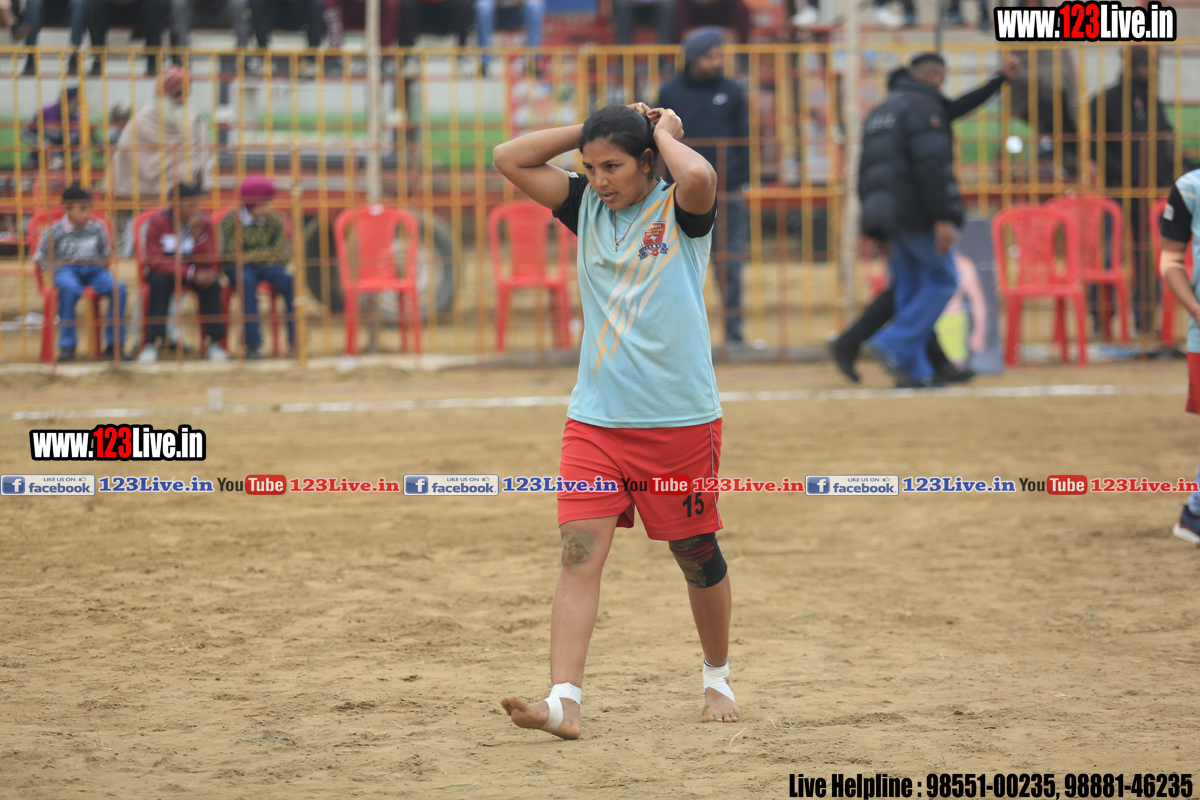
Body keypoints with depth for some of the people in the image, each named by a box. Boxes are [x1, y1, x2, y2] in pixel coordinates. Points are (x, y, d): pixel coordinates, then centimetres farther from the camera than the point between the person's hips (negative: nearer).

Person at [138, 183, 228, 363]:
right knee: (160, 280, -36)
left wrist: (198, 234, -29)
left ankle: (214, 342, -25)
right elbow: (155, 262, -22)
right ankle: (152, 343, -33)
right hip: (165, 270, -2)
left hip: (195, 270, 2)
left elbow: (209, 262, -14)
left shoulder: (204, 223, -8)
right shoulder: (158, 222, -15)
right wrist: (193, 274, -30)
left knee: (212, 282, -29)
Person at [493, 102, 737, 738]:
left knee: (697, 554, 10)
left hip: (682, 418, -3)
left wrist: (664, 133, -10)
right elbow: (510, 160, 3)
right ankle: (564, 702, -21)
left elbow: (698, 176, -29)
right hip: (595, 418, 3)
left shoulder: (679, 208, -5)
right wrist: (593, 128, 1)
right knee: (580, 550, -12)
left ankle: (717, 678, 33)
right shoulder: (587, 206, 8)